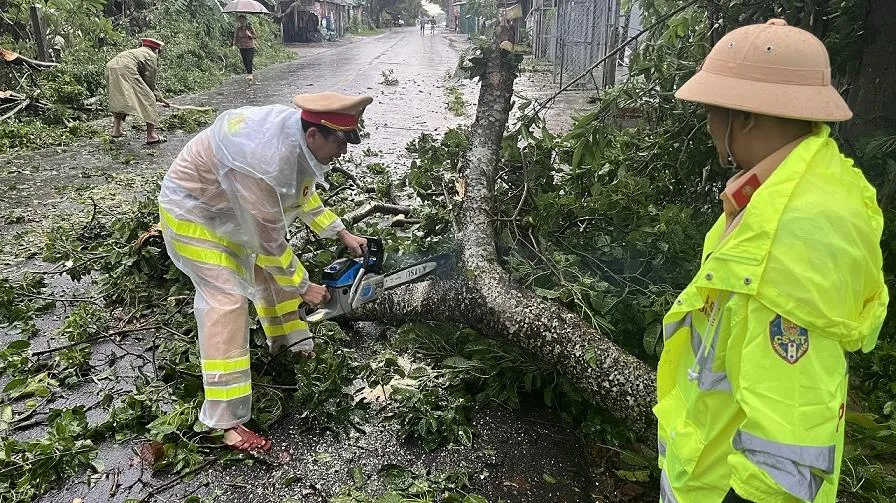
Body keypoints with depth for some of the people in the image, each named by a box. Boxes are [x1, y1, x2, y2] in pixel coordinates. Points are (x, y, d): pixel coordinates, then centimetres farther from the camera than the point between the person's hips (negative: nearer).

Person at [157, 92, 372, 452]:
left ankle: (290, 343, 36)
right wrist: (303, 288, -16)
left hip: (229, 208, 9)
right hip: (193, 214, -9)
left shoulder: (297, 135, -11)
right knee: (227, 301, -14)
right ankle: (226, 421, -10)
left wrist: (342, 234, 5)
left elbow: (303, 194, 8)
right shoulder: (268, 160, -38)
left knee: (271, 269, 15)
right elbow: (269, 241, -28)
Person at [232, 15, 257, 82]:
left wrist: (249, 35, -21)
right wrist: (234, 44, -12)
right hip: (242, 48, 4)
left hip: (250, 47, -4)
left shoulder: (250, 27, -3)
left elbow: (255, 36, -3)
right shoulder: (238, 29, 4)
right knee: (245, 61, 5)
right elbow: (236, 37, 5)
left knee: (249, 61, -15)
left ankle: (249, 75, -12)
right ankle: (250, 74, 18)